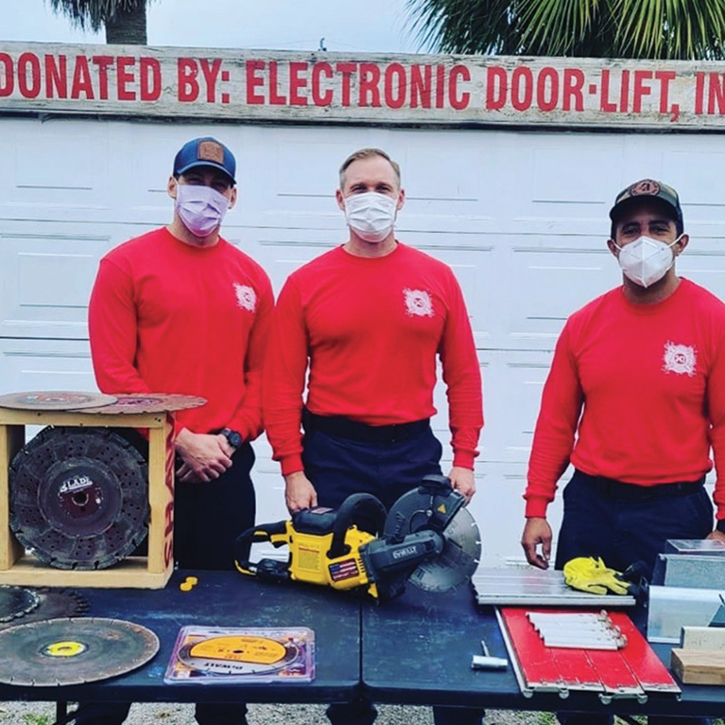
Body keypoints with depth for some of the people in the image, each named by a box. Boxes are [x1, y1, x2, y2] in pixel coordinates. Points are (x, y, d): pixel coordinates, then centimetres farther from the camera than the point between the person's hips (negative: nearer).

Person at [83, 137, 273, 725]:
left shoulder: (251, 277, 9)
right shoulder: (127, 264, -2)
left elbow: (263, 373, 8)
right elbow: (114, 372, -8)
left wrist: (229, 439, -6)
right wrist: (181, 439, -13)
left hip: (225, 470, 3)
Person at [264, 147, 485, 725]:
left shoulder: (437, 279, 4)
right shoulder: (307, 283, 1)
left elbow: (463, 376, 4)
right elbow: (283, 386, -2)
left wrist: (464, 460, -1)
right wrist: (293, 470, -8)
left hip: (414, 454, 1)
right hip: (333, 456, 0)